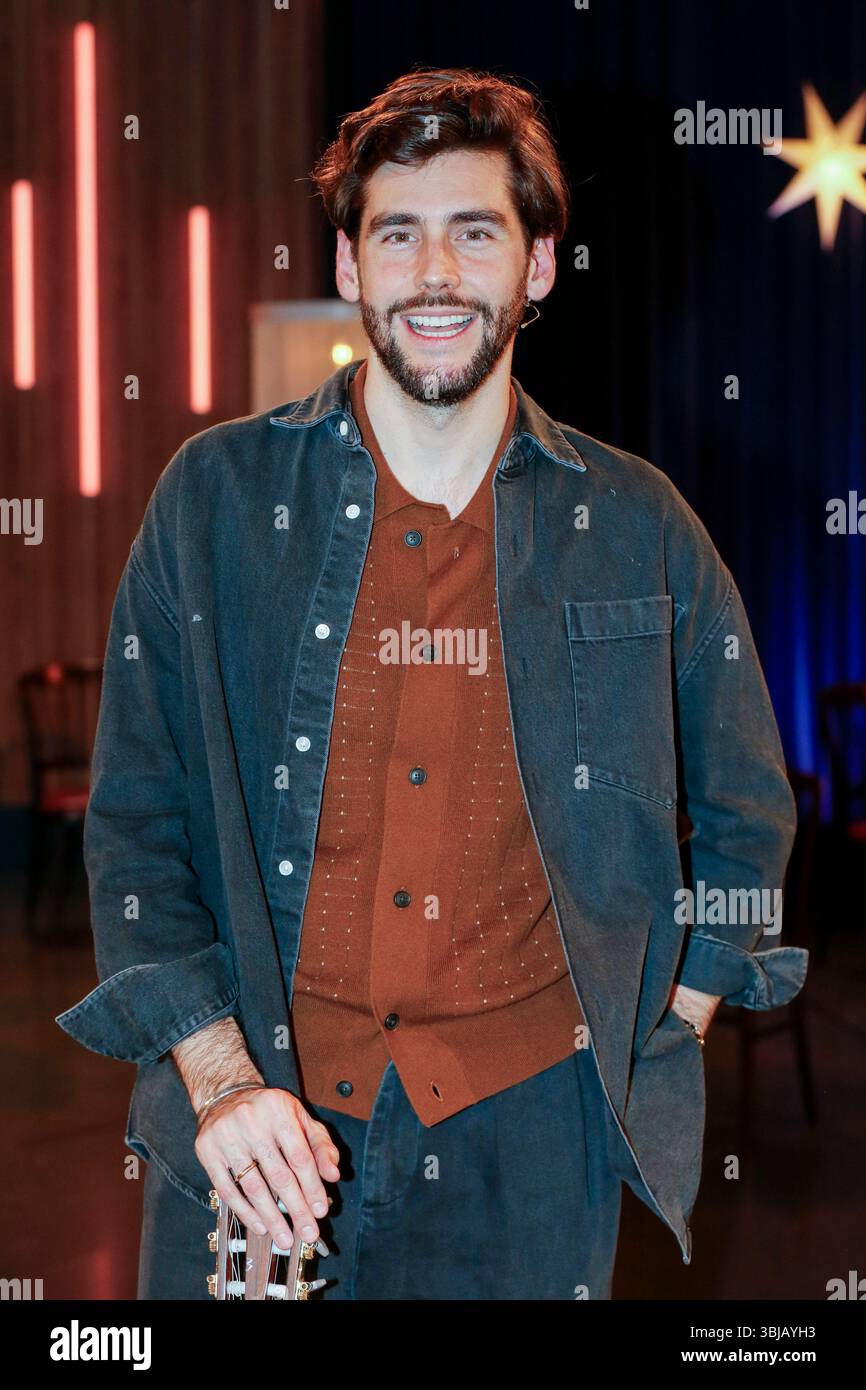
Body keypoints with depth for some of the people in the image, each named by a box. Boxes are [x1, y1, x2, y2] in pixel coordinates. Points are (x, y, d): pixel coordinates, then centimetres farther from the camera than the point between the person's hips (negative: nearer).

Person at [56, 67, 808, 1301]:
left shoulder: (638, 527, 2)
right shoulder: (215, 499, 0)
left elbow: (745, 816, 13)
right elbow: (135, 821, 0)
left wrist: (656, 1050, 6)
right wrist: (216, 1075, -9)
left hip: (529, 1117, 1)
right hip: (262, 1119, 0)